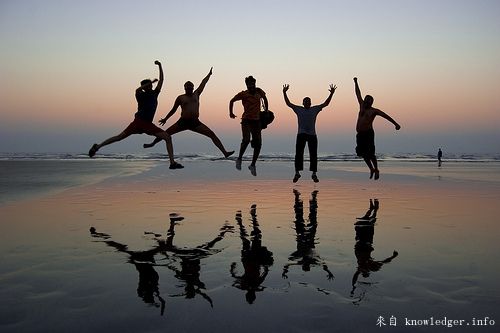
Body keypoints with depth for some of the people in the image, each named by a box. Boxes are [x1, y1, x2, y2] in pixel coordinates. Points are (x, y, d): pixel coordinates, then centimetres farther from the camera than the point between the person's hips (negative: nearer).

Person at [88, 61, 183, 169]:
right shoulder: (141, 95, -2)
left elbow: (161, 80, 10)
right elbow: (137, 90, -28)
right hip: (139, 122, -4)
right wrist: (150, 83, -22)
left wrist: (160, 66, 3)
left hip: (148, 124, 4)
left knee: (168, 137, -6)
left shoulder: (154, 93, 11)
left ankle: (172, 162, -10)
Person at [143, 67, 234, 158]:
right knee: (166, 133, 0)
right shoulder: (180, 98, 6)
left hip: (195, 123, 1)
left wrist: (209, 74, 28)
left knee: (212, 134, -11)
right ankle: (152, 143, 23)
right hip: (183, 122, -1)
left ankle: (225, 152, -12)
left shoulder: (196, 94, 12)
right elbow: (173, 110, 15)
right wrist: (165, 119, 16)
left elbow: (203, 83, 20)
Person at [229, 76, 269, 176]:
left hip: (257, 120, 4)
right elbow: (232, 101, 7)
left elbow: (265, 99, 25)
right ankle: (239, 159, -1)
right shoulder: (243, 94, -6)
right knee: (246, 140, -24)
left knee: (258, 144, 0)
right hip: (246, 120, -4)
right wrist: (231, 113, 7)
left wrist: (266, 110, 22)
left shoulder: (259, 91, 4)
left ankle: (253, 165, 14)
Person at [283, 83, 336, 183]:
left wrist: (331, 94, 3)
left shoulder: (315, 109, 13)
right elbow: (288, 103, 8)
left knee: (313, 155, 2)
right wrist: (284, 93, -1)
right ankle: (297, 172, -4)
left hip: (312, 135, 1)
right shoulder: (298, 109, 10)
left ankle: (314, 174, 10)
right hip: (301, 134, -1)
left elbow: (326, 104, 11)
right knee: (299, 153, -8)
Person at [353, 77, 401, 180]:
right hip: (360, 134, 5)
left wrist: (395, 123, -14)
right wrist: (356, 82, 26)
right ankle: (371, 169, 23)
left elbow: (386, 116, -5)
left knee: (370, 154, -8)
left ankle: (376, 170, 9)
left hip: (368, 134, -5)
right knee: (363, 154, 6)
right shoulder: (362, 106, 15)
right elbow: (358, 94, 22)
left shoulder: (374, 111, 1)